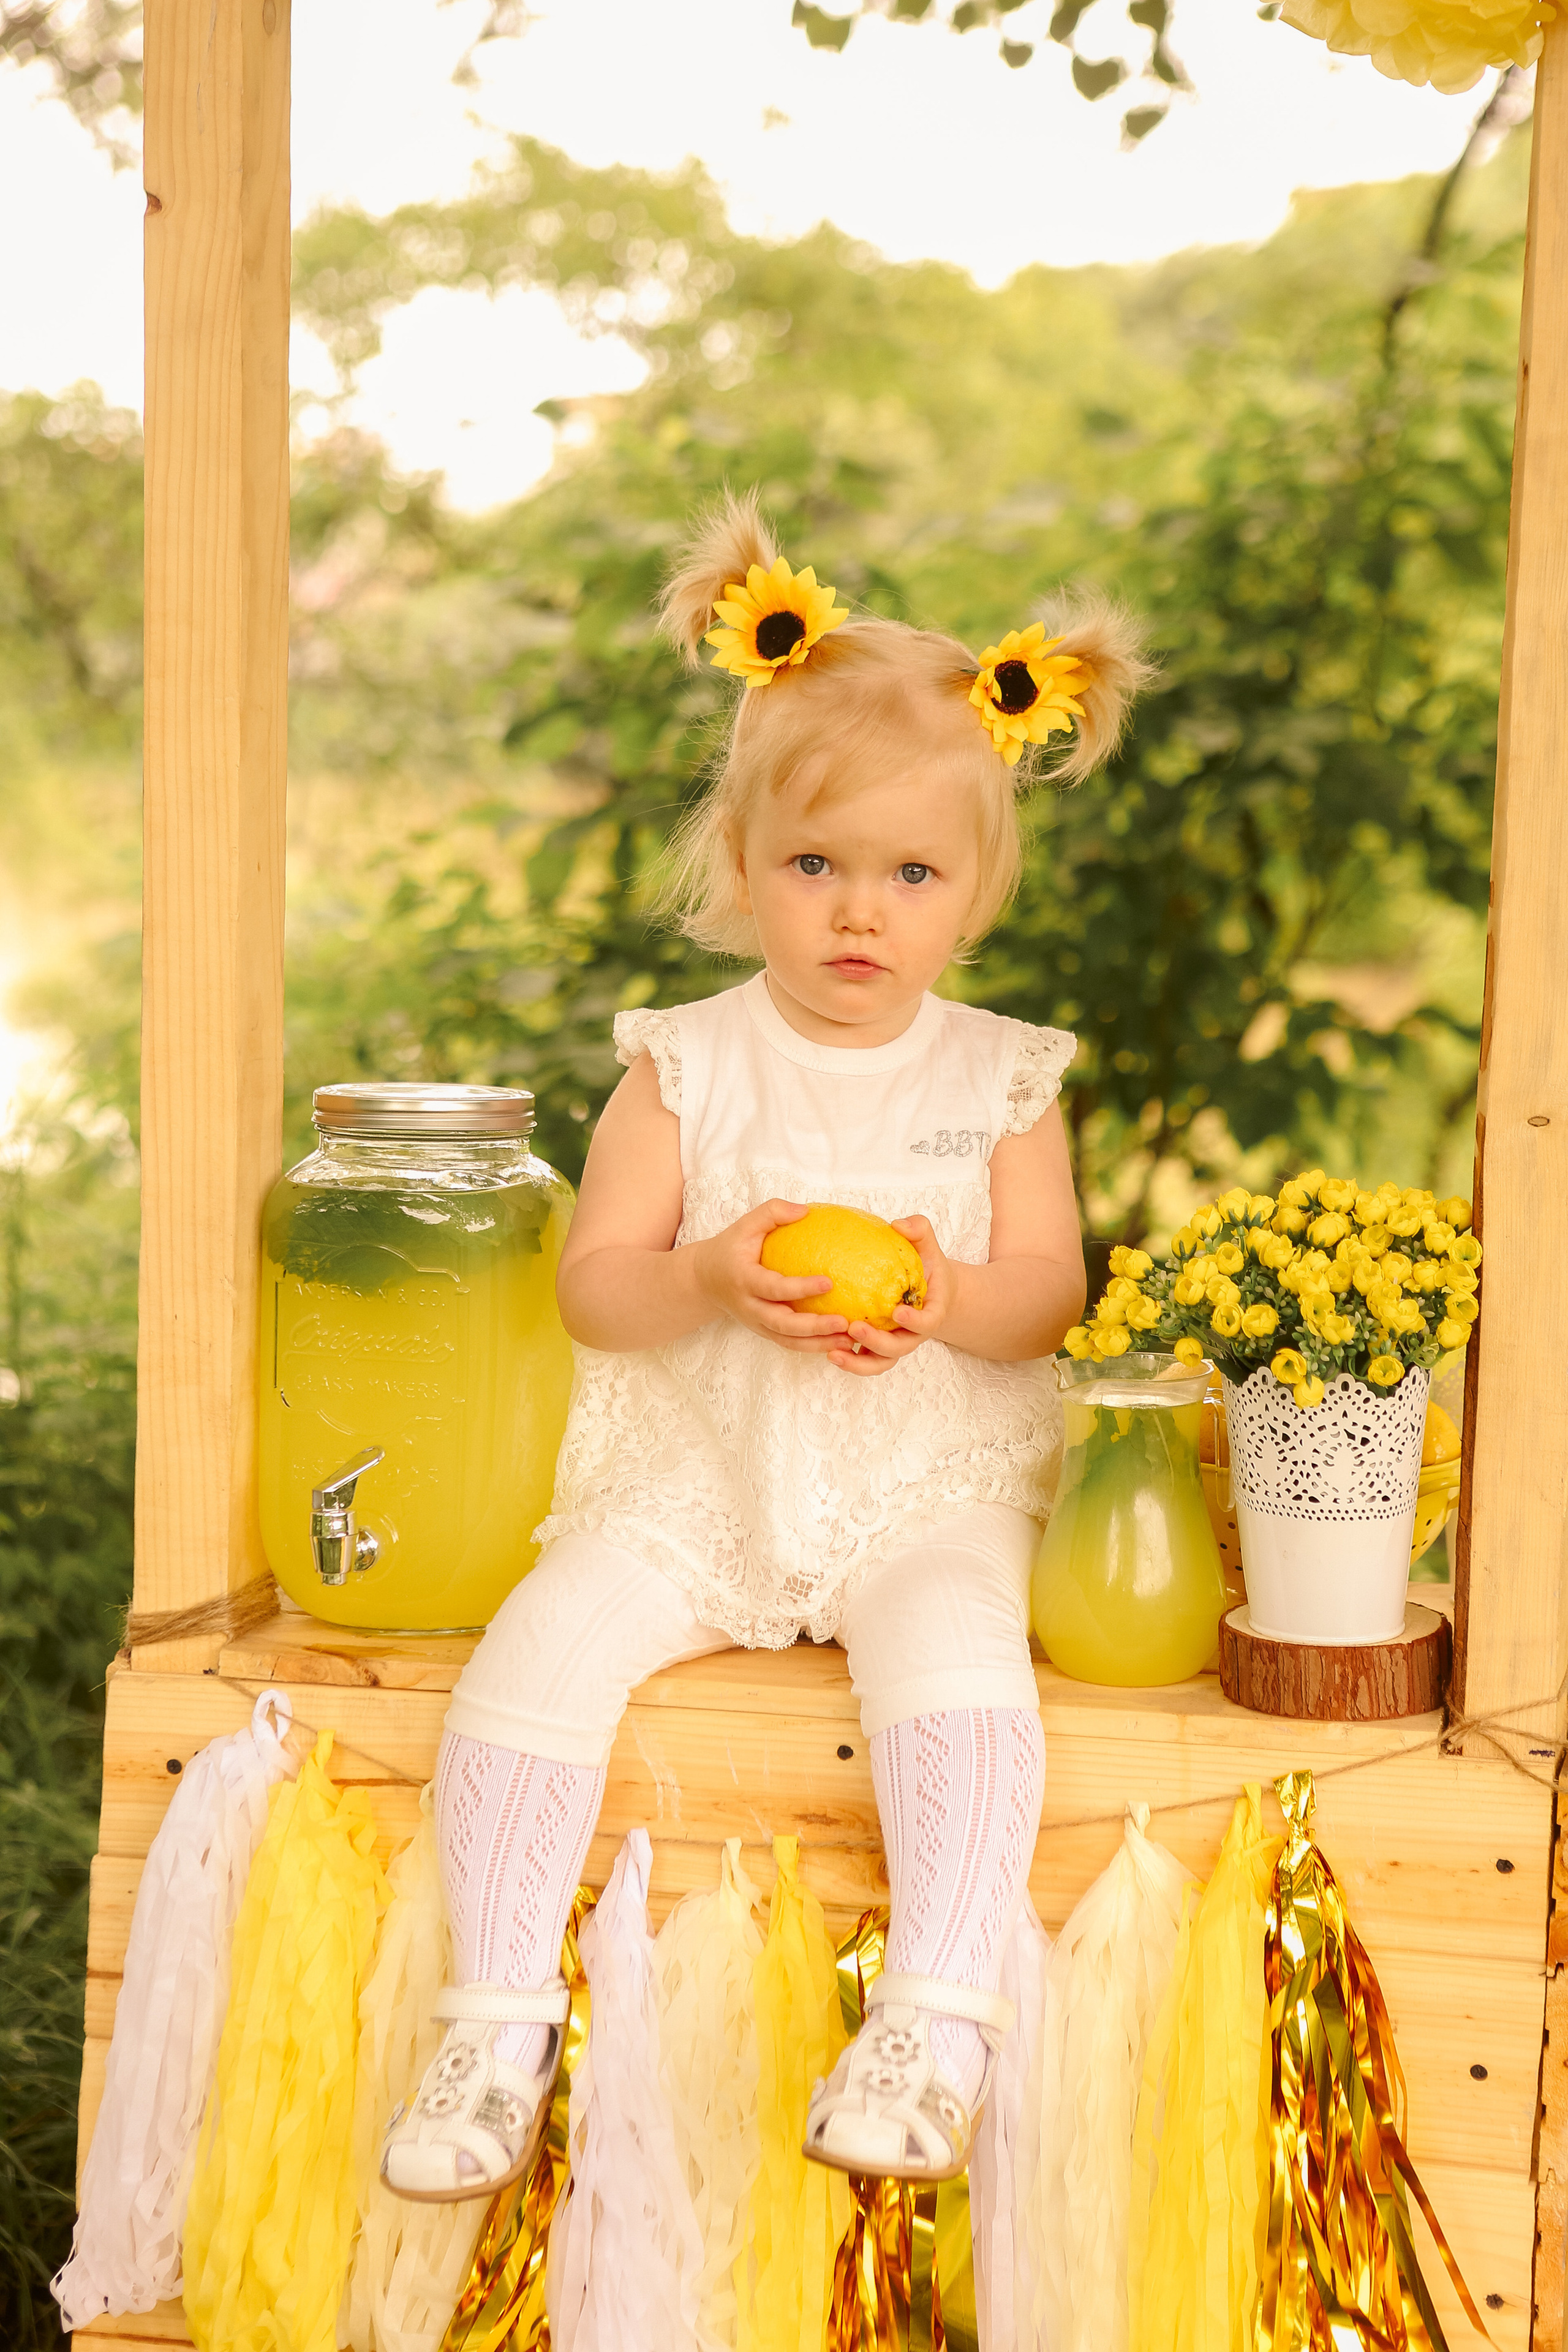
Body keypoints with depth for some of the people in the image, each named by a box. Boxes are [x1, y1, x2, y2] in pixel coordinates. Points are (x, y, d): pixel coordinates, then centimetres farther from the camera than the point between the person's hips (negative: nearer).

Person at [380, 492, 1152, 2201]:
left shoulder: (1000, 1078, 4)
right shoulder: (685, 1065, 2)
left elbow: (1049, 1290, 1)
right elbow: (593, 1280, -1)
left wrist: (950, 1298, -21)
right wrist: (715, 1280, -21)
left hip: (924, 1492, -1)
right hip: (693, 1481, 1)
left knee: (960, 1654, -32)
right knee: (537, 1649, -23)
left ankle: (935, 2023, -23)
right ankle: (502, 2017, -13)